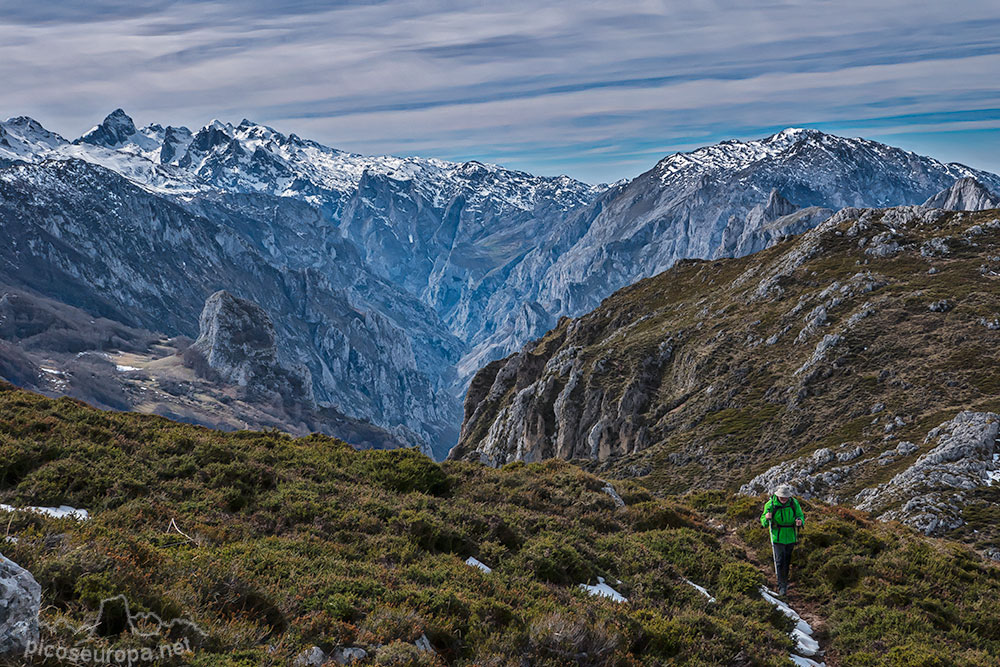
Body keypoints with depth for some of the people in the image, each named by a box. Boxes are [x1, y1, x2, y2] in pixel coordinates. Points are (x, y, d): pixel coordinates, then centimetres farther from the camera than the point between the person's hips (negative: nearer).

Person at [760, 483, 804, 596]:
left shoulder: (794, 503, -5)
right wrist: (766, 518, -29)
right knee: (780, 561, -10)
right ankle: (782, 586, -5)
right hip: (777, 537, -3)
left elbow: (800, 515, 4)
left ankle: (785, 581, 33)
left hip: (790, 537, 3)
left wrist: (800, 521, -20)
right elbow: (763, 521, -5)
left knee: (787, 561, 15)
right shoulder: (771, 504, -12)